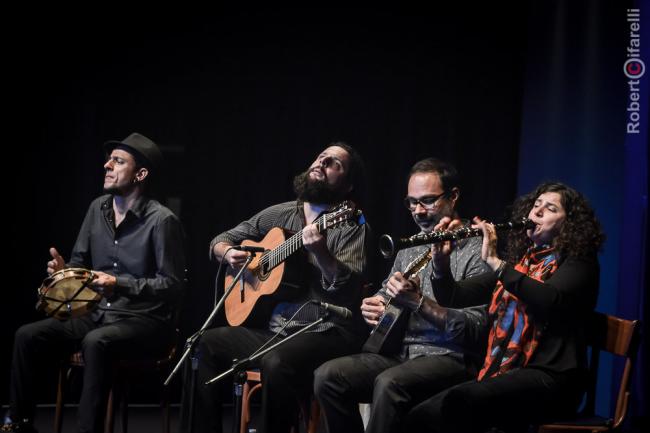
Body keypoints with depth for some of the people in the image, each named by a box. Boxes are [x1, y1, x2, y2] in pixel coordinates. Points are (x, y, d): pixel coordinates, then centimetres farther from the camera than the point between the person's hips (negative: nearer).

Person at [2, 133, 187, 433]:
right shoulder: (98, 208, 8)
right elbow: (81, 262, 16)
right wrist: (63, 270, -8)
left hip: (146, 322, -7)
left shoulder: (161, 220, -15)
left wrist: (119, 285, -25)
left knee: (96, 342, -38)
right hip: (98, 315, 7)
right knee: (27, 336, -12)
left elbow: (173, 285, -16)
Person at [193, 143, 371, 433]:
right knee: (210, 343, -5)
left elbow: (348, 289, -19)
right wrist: (229, 254, -2)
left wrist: (321, 252, -36)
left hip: (326, 333, -7)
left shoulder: (352, 225, -5)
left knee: (276, 363, -33)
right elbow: (220, 240, 22)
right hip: (272, 328, 7)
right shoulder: (281, 214, 13)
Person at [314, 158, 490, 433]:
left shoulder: (476, 252, -5)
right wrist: (373, 306, 5)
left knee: (390, 383, -36)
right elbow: (385, 294, 29)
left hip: (449, 357, -7)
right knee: (328, 376, -16)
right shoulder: (410, 249, 19)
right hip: (400, 353, 7)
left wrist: (417, 301, -22)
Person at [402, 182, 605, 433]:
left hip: (549, 377, -6)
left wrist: (495, 261, -21)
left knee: (461, 401, -34)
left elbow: (550, 300, -21)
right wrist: (440, 262, -6)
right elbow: (453, 297, 15)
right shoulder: (519, 259, 21)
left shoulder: (578, 262, 2)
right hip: (501, 374, 6)